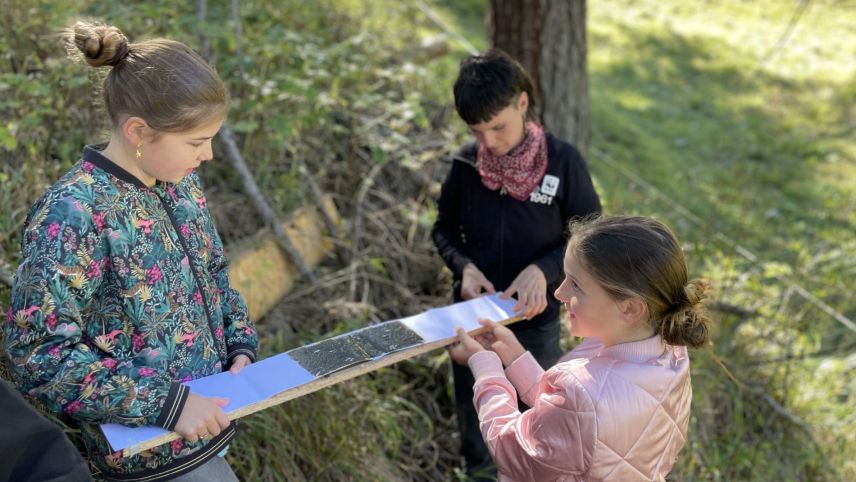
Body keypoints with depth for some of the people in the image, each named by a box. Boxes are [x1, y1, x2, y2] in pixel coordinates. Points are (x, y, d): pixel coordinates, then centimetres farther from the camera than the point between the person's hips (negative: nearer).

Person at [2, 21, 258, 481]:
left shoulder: (181, 181, -1)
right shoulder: (73, 213, -23)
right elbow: (39, 354, -24)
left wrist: (240, 344, -1)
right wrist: (164, 405, -25)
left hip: (207, 413, 7)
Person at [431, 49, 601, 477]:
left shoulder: (562, 162, -17)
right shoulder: (467, 162, -9)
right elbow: (445, 228, 4)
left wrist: (543, 270, -25)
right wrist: (465, 266, -16)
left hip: (534, 320, -2)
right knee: (476, 434, 21)